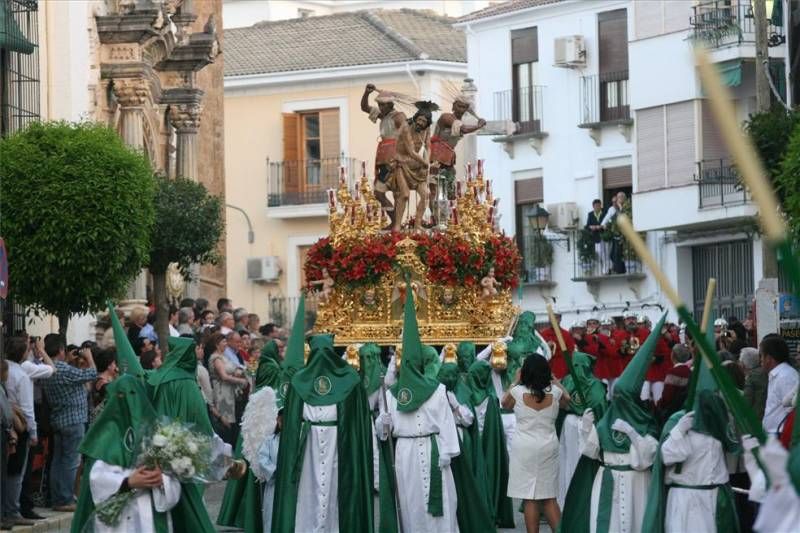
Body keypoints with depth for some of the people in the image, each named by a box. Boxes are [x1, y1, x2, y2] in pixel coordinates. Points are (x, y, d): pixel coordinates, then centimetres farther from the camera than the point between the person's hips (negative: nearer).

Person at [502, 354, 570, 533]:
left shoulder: (518, 391, -9)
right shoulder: (554, 392, -4)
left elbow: (505, 404, 14)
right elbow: (566, 401, 21)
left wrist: (515, 381, 20)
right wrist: (555, 381, 28)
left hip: (524, 448, -2)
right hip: (548, 448, 2)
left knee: (529, 499, 1)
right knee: (549, 499, 10)